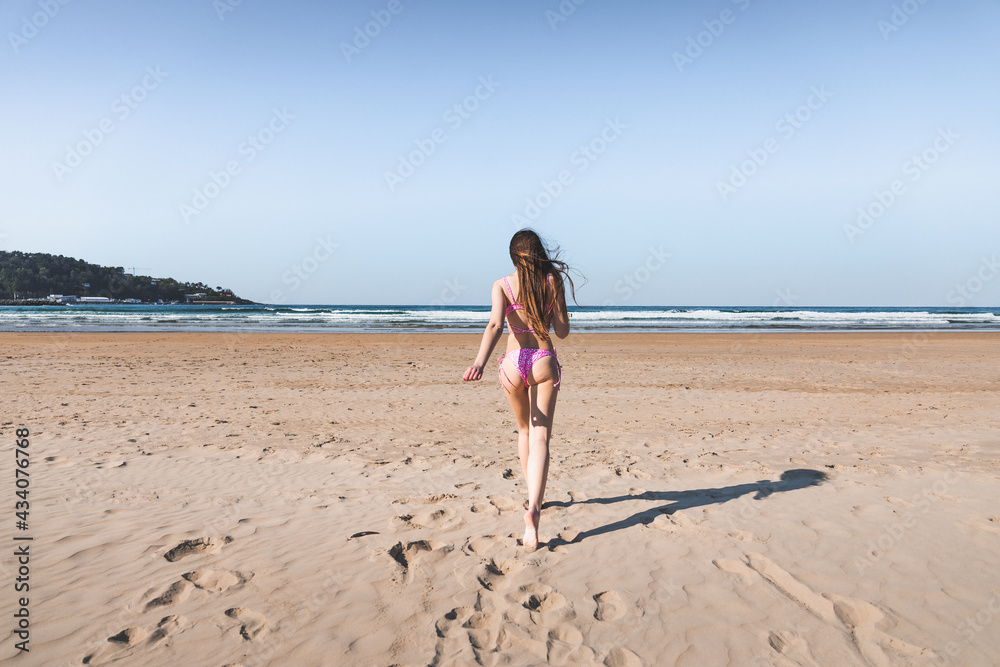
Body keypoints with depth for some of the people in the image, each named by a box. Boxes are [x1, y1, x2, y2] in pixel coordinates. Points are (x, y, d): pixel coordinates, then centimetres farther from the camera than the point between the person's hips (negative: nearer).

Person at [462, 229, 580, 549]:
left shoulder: (502, 285, 1)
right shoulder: (553, 281, 2)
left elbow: (495, 325, -17)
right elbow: (562, 331, 2)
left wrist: (480, 362, -28)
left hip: (513, 363, 2)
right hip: (544, 362, -1)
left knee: (525, 431, 23)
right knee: (540, 438, -5)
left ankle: (533, 497, 39)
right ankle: (533, 508, -25)